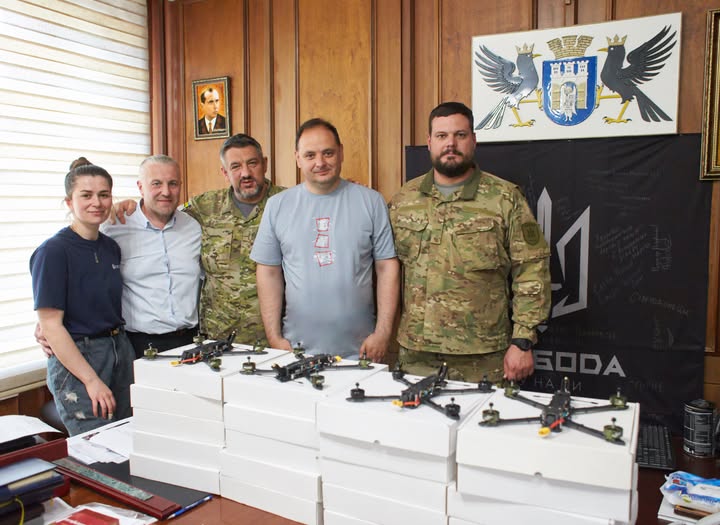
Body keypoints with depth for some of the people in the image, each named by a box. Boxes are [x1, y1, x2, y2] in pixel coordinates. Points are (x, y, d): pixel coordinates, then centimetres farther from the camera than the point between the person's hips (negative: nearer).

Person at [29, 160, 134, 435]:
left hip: (121, 351, 6)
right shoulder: (53, 251, -13)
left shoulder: (111, 247, 7)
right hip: (76, 358, -6)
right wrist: (92, 380, -17)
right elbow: (50, 324, -15)